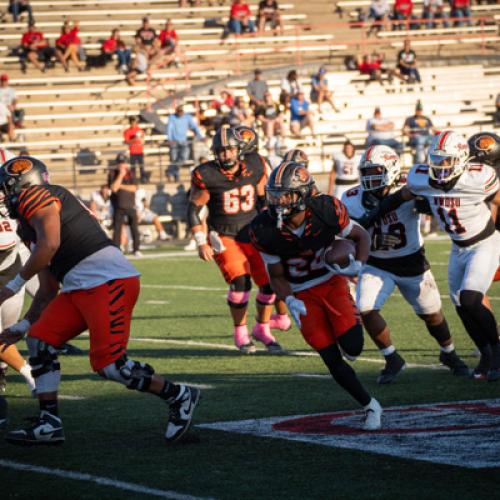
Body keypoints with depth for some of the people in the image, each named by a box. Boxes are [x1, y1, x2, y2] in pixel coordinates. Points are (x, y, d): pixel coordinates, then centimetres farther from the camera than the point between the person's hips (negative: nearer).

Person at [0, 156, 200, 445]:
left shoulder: (36, 197, -2)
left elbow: (50, 244, -18)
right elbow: (48, 291, 30)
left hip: (109, 282, -10)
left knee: (109, 364, -14)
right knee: (40, 339, 6)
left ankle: (178, 397, 2)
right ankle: (49, 424, 6)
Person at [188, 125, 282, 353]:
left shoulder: (255, 167, -4)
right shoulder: (207, 175, -14)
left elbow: (264, 200, 11)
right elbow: (194, 209, -5)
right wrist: (201, 243, -9)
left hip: (253, 234, 4)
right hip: (224, 237, -4)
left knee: (270, 282, -2)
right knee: (240, 282, -21)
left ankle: (262, 328, 21)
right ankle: (240, 333, -1)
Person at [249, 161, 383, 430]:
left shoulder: (327, 211, -23)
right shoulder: (265, 230, -21)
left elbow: (361, 236, -3)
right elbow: (276, 276, -7)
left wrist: (358, 265, -23)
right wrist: (289, 301, -27)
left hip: (332, 281, 0)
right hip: (302, 294, 1)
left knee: (352, 347, -18)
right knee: (332, 360, -6)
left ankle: (349, 330, 20)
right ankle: (369, 405, 13)